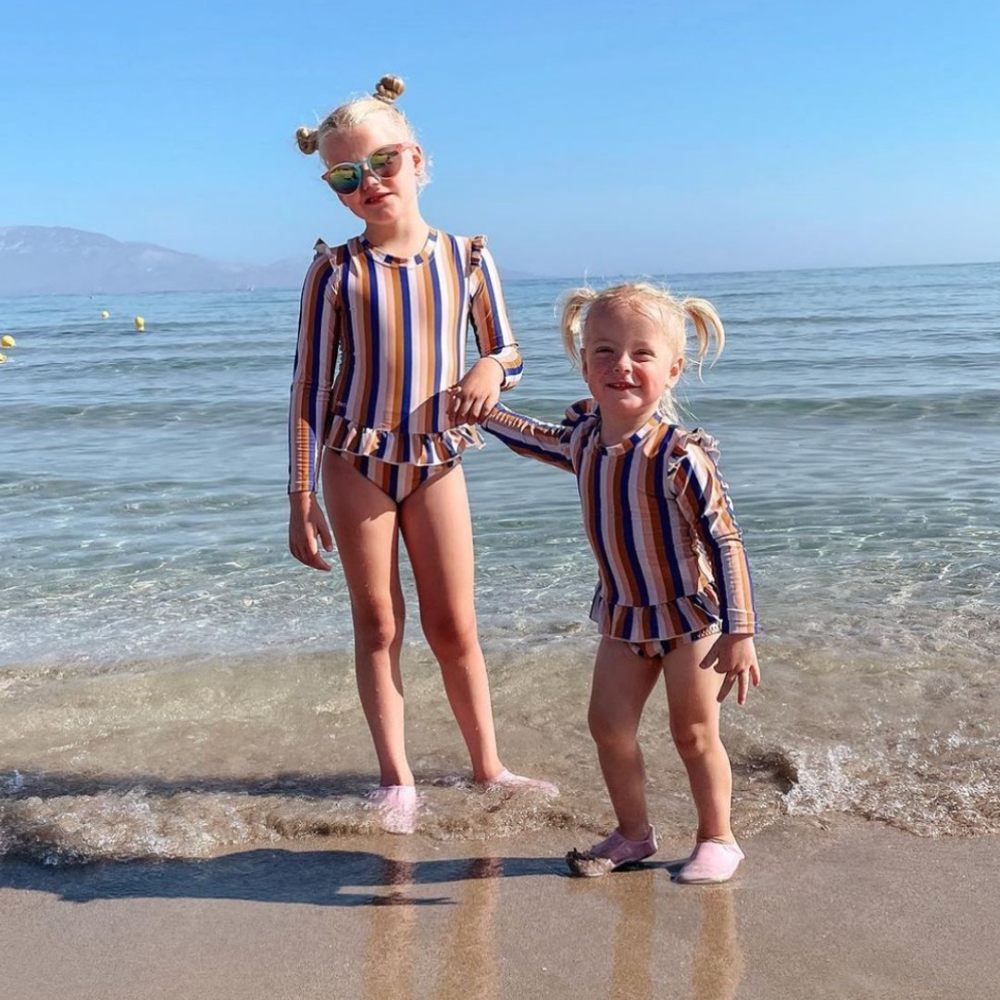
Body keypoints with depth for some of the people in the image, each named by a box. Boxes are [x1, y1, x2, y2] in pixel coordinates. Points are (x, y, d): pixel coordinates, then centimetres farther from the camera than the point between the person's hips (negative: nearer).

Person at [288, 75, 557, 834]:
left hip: (437, 461, 1)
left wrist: (492, 370, -19)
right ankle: (397, 778, 18)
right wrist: (303, 497, -9)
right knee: (379, 625, 7)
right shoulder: (336, 272, -8)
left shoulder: (466, 257, -3)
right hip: (356, 464, -1)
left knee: (454, 627, 7)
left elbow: (510, 357, 6)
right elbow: (310, 389, -6)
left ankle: (488, 765, 23)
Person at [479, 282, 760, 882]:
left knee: (695, 734, 6)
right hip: (622, 615, 6)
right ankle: (634, 834, 29)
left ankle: (717, 839, 27)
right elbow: (544, 440, 21)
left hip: (688, 614, -6)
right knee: (609, 726, 10)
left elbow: (725, 542, -24)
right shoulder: (584, 434, -6)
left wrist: (739, 633, -24)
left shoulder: (679, 455, -27)